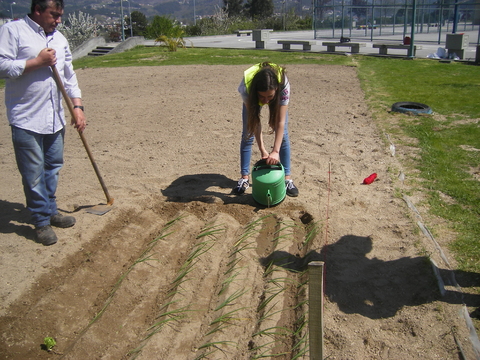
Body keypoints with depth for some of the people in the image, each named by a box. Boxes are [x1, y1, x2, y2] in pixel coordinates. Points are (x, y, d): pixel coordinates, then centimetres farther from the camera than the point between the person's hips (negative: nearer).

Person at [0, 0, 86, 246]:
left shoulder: (60, 39, 15)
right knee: (33, 174, -1)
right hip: (26, 120, -6)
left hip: (55, 119, 6)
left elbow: (69, 77, 16)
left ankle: (50, 211, 30)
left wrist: (77, 107, 8)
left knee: (53, 168, 14)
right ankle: (41, 221, 12)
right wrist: (37, 61, -15)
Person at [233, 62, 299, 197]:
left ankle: (287, 178, 2)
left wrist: (275, 151, -44)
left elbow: (280, 122, -39)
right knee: (247, 134, -5)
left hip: (278, 98, 0)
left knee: (283, 135, -8)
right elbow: (255, 120, -35)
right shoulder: (246, 85, -41)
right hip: (251, 97, 1)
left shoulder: (284, 85, -43)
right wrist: (262, 149, -38)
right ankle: (244, 178, 5)